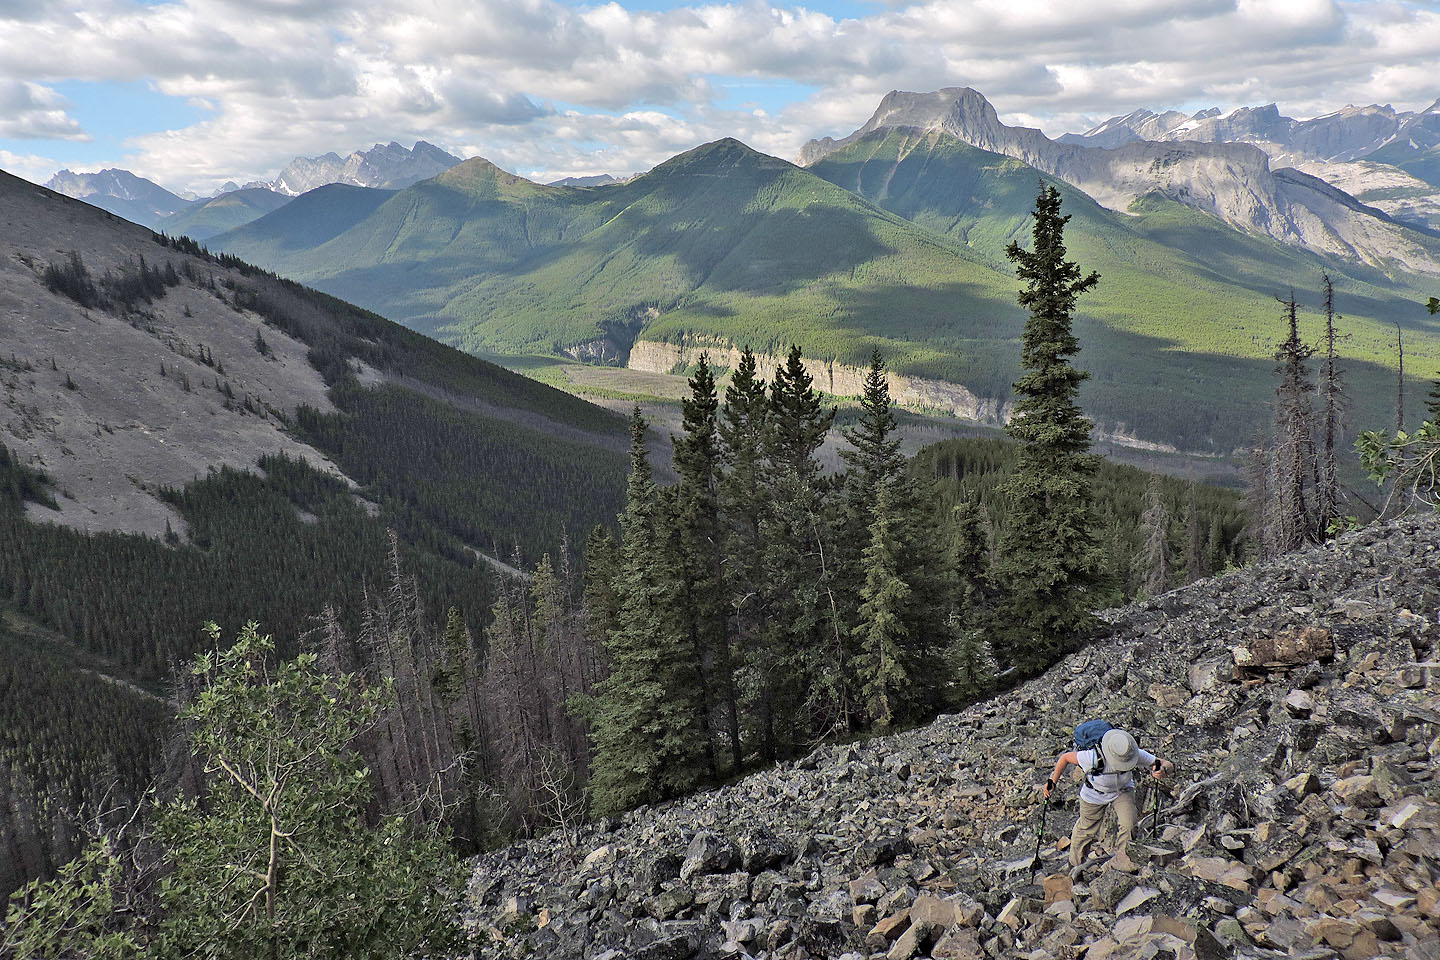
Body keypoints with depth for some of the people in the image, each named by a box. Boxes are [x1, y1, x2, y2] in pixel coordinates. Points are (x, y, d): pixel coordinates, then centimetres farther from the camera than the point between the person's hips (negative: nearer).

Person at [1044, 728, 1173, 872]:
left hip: (1123, 790, 2)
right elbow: (1065, 758, -24)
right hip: (1094, 794, -1)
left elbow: (1169, 765, -27)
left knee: (1128, 825, -18)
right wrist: (1052, 782, -16)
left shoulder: (1136, 755, -35)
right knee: (1087, 830, 12)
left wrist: (1163, 771, -51)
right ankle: (1076, 865, 41)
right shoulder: (1093, 758, -42)